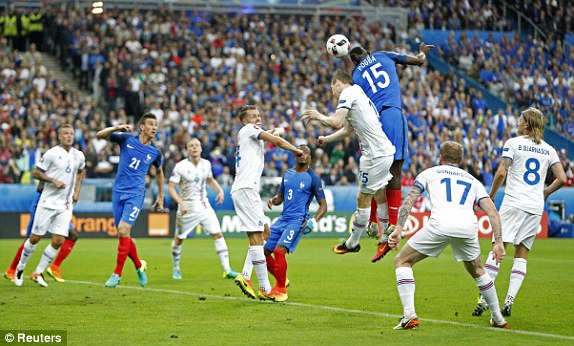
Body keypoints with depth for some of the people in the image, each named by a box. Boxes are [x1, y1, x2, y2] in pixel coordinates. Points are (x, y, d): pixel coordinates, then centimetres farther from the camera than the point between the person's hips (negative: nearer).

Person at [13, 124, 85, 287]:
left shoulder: (79, 156, 7)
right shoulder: (52, 153, -9)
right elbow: (35, 172, -6)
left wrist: (77, 191, 16)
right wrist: (53, 180, -17)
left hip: (65, 205, 4)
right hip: (48, 202, -4)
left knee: (58, 241, -6)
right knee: (35, 237, 0)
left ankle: (38, 273, 8)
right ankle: (20, 268, 21)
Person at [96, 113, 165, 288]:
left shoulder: (155, 152, 3)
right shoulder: (127, 139, 0)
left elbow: (159, 172, 21)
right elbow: (99, 135, -2)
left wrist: (161, 197, 22)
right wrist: (117, 128, -19)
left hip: (136, 193, -2)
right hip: (118, 191, 2)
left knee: (123, 231, -16)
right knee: (124, 234, 6)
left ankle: (117, 274, -7)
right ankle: (139, 266, 29)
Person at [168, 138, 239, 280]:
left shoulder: (206, 164, 2)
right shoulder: (181, 166, -13)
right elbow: (170, 187, -13)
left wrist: (220, 190, 6)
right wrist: (180, 202, -25)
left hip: (204, 206, 4)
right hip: (187, 208, -4)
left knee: (218, 234, -7)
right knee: (179, 239, 7)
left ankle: (226, 270, -6)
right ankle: (176, 268, 31)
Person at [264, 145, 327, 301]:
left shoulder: (313, 178, -5)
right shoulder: (288, 174, 14)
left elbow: (323, 205, -4)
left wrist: (314, 221, -21)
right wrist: (273, 200, -1)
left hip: (298, 220, -7)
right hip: (283, 218, 7)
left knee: (279, 251, -23)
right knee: (264, 252, 3)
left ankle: (281, 290, -10)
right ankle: (282, 280, 23)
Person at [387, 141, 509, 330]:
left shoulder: (430, 173, 26)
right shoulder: (472, 180, 32)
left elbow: (409, 200, 12)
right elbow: (492, 211, 19)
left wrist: (398, 229, 8)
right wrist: (498, 242, 17)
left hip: (440, 224, -3)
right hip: (468, 227, 3)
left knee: (402, 261, 13)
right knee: (477, 271, 31)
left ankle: (409, 315, -2)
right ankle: (498, 319, 34)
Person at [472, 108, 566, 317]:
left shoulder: (513, 143, 0)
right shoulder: (548, 149, 12)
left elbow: (501, 173, -8)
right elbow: (562, 179, 6)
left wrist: (491, 197, 5)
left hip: (514, 203, -4)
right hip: (536, 206, 4)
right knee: (522, 255, 6)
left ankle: (483, 299, -12)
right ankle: (509, 300, -6)